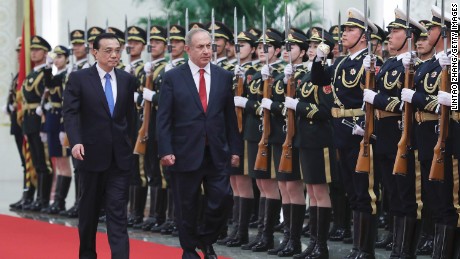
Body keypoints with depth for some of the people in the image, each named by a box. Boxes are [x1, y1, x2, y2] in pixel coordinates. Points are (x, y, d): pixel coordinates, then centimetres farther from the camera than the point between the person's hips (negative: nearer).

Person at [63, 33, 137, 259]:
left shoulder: (127, 80, 7)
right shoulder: (78, 79, -4)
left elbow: (130, 115, 12)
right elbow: (71, 113, -11)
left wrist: (133, 144, 12)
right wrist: (76, 142, -25)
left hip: (120, 156, 1)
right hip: (92, 154, -1)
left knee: (118, 212, -5)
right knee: (89, 209, 12)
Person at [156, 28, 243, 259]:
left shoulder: (224, 77, 7)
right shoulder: (173, 78, -2)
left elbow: (230, 116, 10)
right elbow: (163, 118, -4)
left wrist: (235, 149, 6)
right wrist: (165, 150, -12)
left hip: (217, 154, 2)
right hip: (185, 153, -2)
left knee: (223, 200, -6)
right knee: (187, 207, 6)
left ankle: (206, 239, 19)